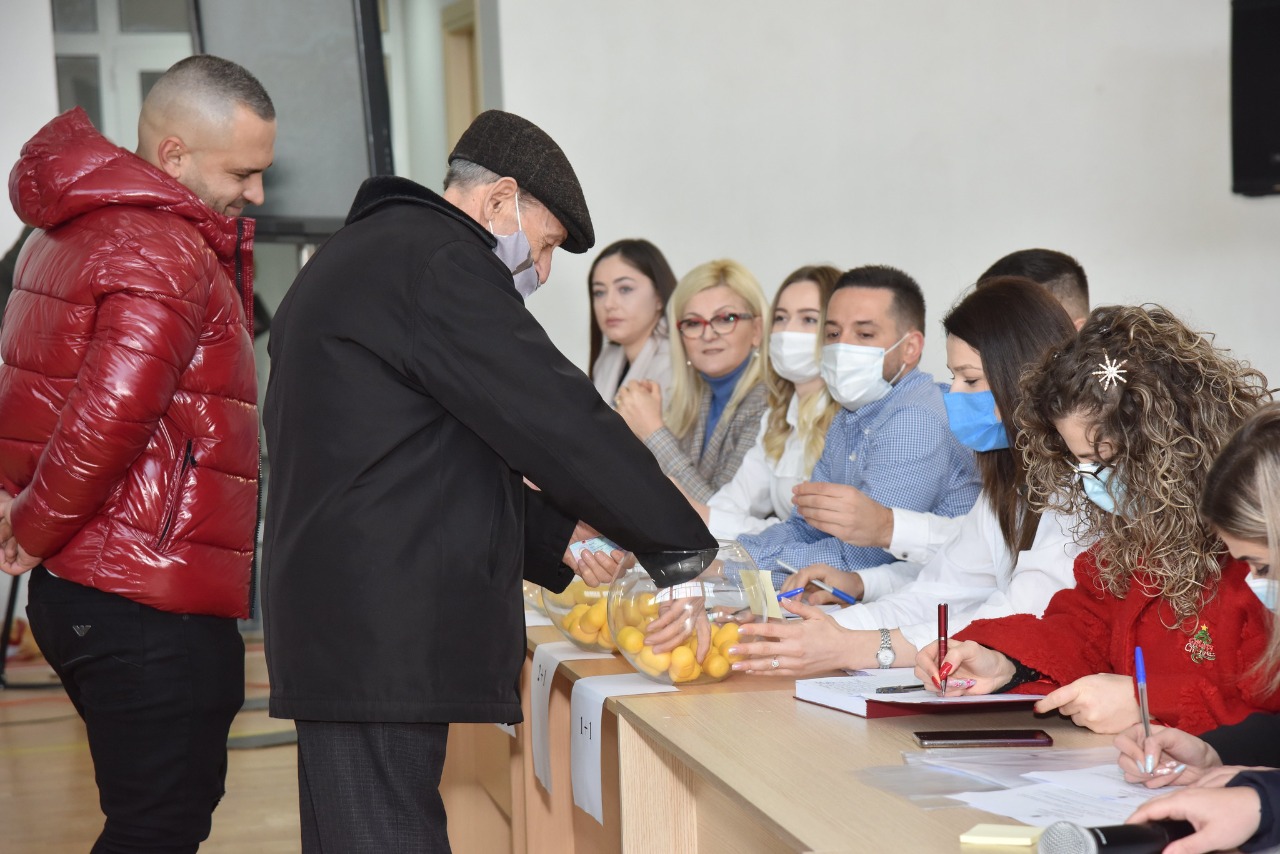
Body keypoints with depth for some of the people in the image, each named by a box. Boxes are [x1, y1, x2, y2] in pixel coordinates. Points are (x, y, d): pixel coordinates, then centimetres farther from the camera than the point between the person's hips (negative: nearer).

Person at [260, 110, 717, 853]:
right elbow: (555, 416, -14)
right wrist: (685, 543, -5)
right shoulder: (435, 259, -10)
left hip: (338, 619, 11)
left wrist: (558, 535, 15)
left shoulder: (360, 256, 23)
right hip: (382, 639, -11)